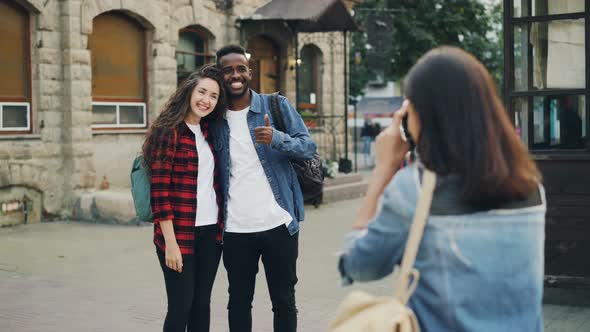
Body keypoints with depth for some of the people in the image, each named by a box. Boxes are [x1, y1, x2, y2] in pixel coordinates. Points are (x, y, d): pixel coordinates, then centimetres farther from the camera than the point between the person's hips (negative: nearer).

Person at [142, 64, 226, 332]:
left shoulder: (208, 132, 12)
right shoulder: (168, 131, -9)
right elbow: (160, 191, -13)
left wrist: (222, 228, 9)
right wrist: (170, 242, -17)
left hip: (211, 232, 6)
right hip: (179, 233, -6)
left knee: (202, 304, 11)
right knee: (180, 306, -1)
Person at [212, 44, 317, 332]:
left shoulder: (276, 106, 2)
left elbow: (309, 147, -4)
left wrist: (276, 138, -23)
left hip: (279, 223, -1)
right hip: (235, 230, 1)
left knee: (284, 302, 9)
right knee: (239, 302, 12)